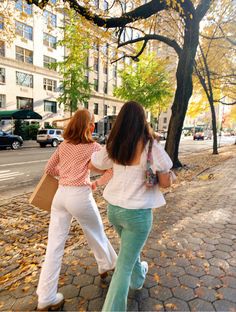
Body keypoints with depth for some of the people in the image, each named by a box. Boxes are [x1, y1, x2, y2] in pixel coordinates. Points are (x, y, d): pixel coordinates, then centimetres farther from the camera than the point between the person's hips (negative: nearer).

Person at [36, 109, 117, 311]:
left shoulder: (64, 146, 8)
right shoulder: (93, 147, -6)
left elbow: (49, 169, 17)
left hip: (60, 195, 5)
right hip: (80, 196, -4)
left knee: (55, 245, 9)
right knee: (96, 234, 20)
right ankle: (108, 265, 46)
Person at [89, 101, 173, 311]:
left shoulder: (113, 146, -5)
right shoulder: (151, 147, -18)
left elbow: (92, 165, 9)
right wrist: (169, 175, 9)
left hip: (114, 209, 6)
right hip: (138, 213, -6)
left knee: (130, 247, 33)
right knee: (124, 266, 10)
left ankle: (138, 278, 60)